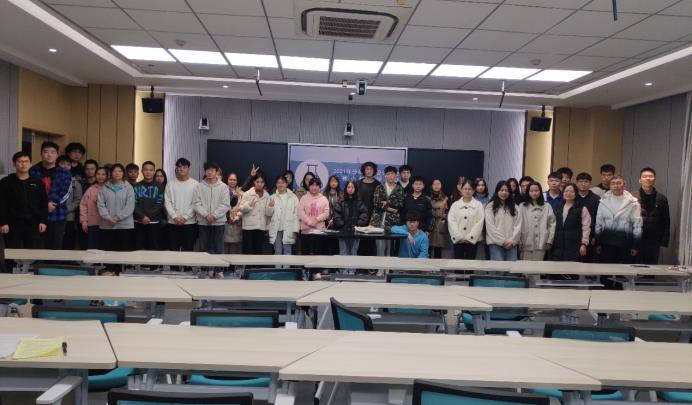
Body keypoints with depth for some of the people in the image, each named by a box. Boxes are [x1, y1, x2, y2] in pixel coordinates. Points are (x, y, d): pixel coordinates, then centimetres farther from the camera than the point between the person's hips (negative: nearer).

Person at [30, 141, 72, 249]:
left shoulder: (65, 173, 7)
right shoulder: (33, 171, 4)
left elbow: (65, 194, -2)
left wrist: (51, 203, -15)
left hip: (57, 216, 1)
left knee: (56, 249, 4)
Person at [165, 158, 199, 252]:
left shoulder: (195, 184, 2)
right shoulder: (171, 183, 8)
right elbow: (167, 202, 2)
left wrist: (185, 217, -11)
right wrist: (174, 217, -10)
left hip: (190, 222, -1)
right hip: (173, 222, 1)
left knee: (188, 250, 3)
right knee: (173, 250, 4)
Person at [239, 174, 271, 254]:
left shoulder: (267, 195, 9)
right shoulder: (247, 194, 0)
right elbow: (241, 208, -3)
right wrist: (249, 205, -18)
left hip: (261, 227, 3)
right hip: (249, 226, -3)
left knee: (259, 250, 7)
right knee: (248, 250, 1)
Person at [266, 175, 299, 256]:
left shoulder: (293, 197, 2)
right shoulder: (272, 197, 9)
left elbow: (296, 214, -1)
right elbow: (268, 213, 8)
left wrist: (295, 229, -7)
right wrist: (270, 207, -14)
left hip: (288, 229, -2)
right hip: (276, 229, 2)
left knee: (287, 251, 2)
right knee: (277, 252, 7)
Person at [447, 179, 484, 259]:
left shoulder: (478, 205, 3)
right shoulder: (455, 205, 7)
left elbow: (480, 223, -6)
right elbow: (451, 221, -3)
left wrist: (469, 237, -13)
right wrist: (459, 237, -13)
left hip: (472, 240, -1)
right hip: (458, 240, 1)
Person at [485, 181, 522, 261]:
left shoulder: (514, 207, 17)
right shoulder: (490, 206, 5)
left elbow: (518, 226, 7)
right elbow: (490, 226, -4)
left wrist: (512, 241, -7)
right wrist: (502, 241, -10)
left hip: (511, 244, 3)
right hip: (495, 243, -3)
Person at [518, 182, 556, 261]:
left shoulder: (547, 207, 9)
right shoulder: (522, 206, 5)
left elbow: (552, 224, 5)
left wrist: (549, 241, -1)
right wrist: (519, 242, -5)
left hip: (541, 245, 1)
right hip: (526, 245, -1)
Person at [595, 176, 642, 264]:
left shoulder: (632, 202, -1)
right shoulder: (604, 201, 6)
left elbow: (637, 224, 0)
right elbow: (598, 222, 8)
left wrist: (635, 245, -2)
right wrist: (598, 243, 7)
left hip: (625, 241, -2)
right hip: (606, 241, 2)